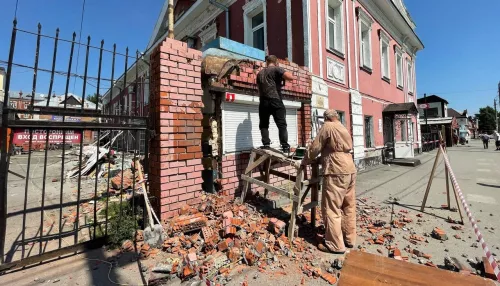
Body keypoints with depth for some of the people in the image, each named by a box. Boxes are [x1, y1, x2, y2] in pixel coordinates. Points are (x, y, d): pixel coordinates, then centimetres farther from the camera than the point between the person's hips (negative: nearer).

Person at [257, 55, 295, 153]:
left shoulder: (260, 73, 21)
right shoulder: (277, 69, 3)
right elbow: (291, 77, -8)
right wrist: (283, 76, 11)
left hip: (263, 102, 5)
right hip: (275, 101, -4)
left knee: (264, 125, 10)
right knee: (282, 125, -1)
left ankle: (266, 145, 2)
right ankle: (285, 147, -5)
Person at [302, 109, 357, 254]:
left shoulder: (327, 126, -4)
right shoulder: (344, 129, 21)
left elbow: (315, 147, -5)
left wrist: (304, 162, 9)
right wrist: (323, 158, 32)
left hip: (336, 172, -9)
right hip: (350, 171, 9)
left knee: (331, 209, -2)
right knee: (349, 206, 16)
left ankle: (335, 245, 5)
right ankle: (350, 238, 27)